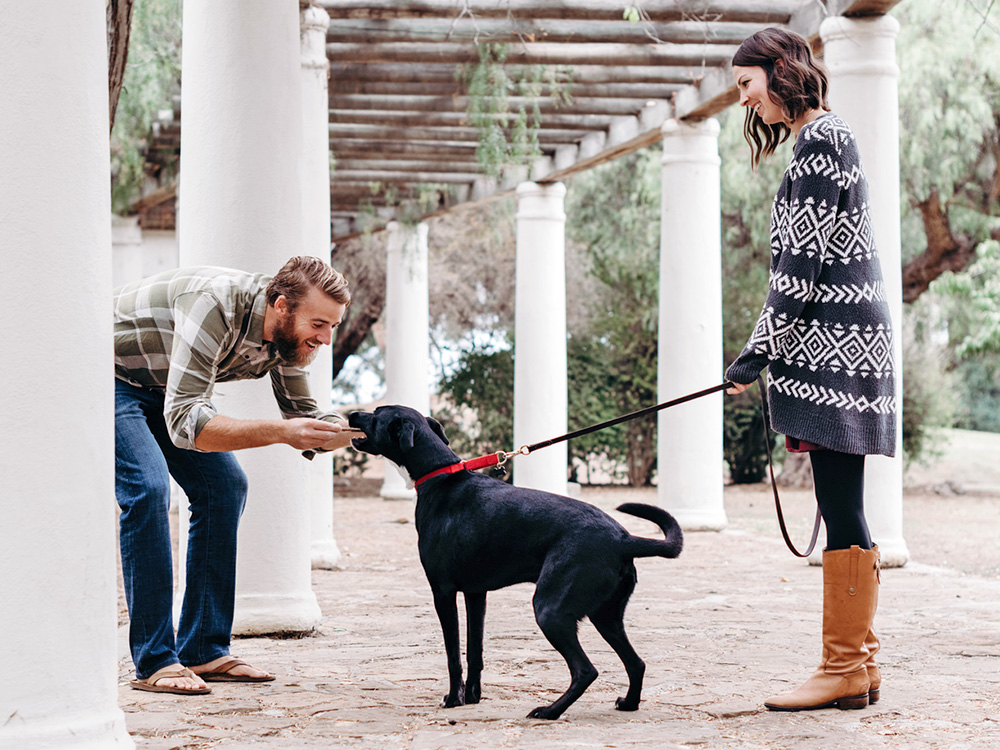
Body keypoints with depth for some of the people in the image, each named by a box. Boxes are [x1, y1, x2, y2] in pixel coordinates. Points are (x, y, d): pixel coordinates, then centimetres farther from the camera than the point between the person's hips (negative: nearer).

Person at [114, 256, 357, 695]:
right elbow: (185, 423, -43)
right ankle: (155, 663, -18)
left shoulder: (289, 335, -12)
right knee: (147, 488, -24)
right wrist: (279, 431, -50)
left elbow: (303, 418, -2)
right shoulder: (214, 306, -38)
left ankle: (203, 652, 3)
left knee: (225, 487, -2)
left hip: (161, 386, 8)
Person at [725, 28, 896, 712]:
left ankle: (844, 670, -8)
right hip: (834, 345, 10)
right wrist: (775, 356, 19)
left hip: (838, 343, -10)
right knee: (843, 511, 9)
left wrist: (760, 351, -13)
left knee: (842, 511, -9)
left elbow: (805, 257, -15)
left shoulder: (822, 137, -9)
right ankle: (860, 663, 11)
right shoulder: (819, 140, 22)